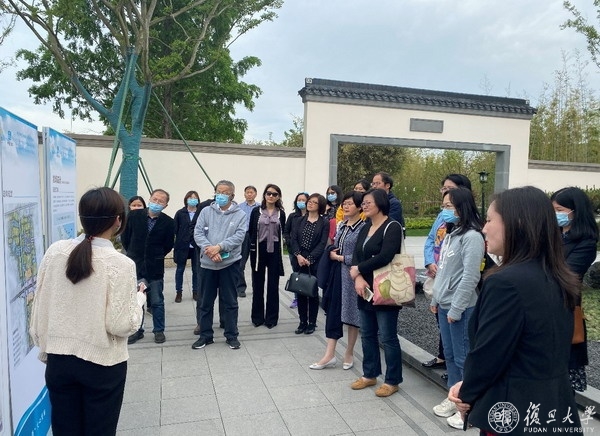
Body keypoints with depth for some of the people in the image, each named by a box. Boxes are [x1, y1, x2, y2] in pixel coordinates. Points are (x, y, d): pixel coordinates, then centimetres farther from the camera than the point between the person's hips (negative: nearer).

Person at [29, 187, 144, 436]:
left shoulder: (55, 252, -6)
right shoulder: (121, 264, -18)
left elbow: (39, 308, 2)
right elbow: (121, 325, -18)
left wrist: (44, 348, 16)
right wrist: (138, 299, 0)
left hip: (58, 359, 4)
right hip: (102, 364, -4)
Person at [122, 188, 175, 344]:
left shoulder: (168, 222, -10)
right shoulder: (134, 215, -6)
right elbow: (125, 237, 7)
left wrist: (156, 257, 7)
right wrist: (133, 253, 12)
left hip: (155, 268, -1)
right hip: (134, 266, 2)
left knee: (157, 301, 9)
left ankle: (159, 330, 24)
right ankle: (137, 330, 28)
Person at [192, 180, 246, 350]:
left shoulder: (240, 214, 0)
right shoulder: (206, 211, 4)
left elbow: (239, 236, -11)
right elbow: (198, 233, -3)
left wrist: (219, 247, -21)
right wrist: (209, 249, -19)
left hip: (230, 263, -2)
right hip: (207, 263, 2)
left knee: (230, 301, 8)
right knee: (206, 301, 12)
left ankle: (232, 335, 22)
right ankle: (205, 335, 26)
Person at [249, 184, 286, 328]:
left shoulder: (281, 213, 5)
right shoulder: (256, 211, 2)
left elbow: (283, 233, 7)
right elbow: (250, 231, 2)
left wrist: (281, 250, -1)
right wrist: (252, 249, -5)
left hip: (275, 251, 1)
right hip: (259, 250, 0)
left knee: (273, 285, 6)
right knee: (258, 284, 7)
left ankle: (271, 318, 16)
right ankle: (257, 317, 18)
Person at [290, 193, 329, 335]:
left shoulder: (324, 222, 0)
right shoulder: (300, 220, 10)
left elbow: (322, 243, -7)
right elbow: (294, 239, 3)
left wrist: (309, 259, -15)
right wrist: (298, 255, -12)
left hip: (314, 262, -3)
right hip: (299, 261, 3)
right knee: (300, 291, 7)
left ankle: (312, 323, 16)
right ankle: (302, 322, 18)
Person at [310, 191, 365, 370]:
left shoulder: (363, 228, -12)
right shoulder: (342, 225, 12)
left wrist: (340, 257, -10)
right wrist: (332, 252, 0)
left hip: (352, 275, -7)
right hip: (337, 274, 7)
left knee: (351, 314, 7)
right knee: (333, 312, 6)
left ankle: (349, 353, 23)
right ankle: (329, 355, 12)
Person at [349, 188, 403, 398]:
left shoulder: (392, 227, -11)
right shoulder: (365, 228, 13)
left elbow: (384, 257, -23)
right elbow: (356, 256, 4)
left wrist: (358, 269, -13)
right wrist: (358, 278, -14)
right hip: (365, 290, 8)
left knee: (387, 337, 3)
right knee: (367, 334, 16)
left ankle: (392, 381, 18)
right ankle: (369, 374, 31)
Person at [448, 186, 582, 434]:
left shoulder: (506, 282, -26)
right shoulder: (557, 279, 2)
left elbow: (486, 353, -21)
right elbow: (547, 349, 7)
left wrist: (467, 394, 0)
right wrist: (469, 386, 2)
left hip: (514, 414, -8)